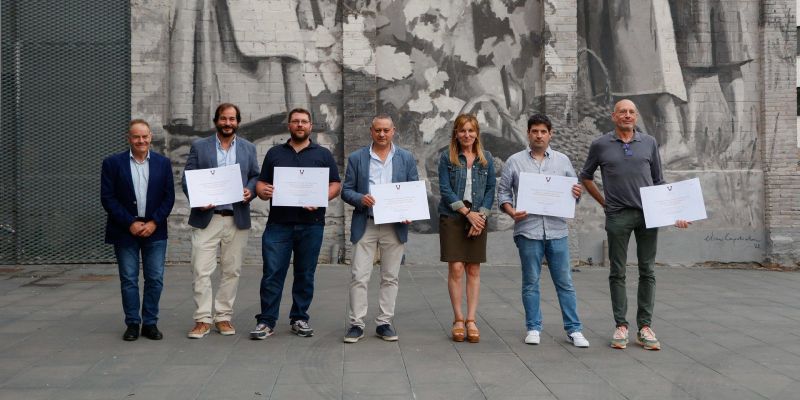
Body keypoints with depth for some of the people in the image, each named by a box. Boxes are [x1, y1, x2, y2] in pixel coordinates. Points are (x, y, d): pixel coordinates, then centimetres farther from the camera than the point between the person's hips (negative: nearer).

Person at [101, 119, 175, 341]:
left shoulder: (163, 163, 5)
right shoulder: (113, 163, 0)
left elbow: (169, 197, 3)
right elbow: (108, 198, -4)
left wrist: (154, 223, -8)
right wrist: (130, 223, -11)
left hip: (154, 230, 1)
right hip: (125, 231, -1)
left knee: (155, 279, 3)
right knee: (129, 280, 4)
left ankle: (150, 323, 14)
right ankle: (132, 324, 14)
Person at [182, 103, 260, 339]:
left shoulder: (248, 148, 12)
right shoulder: (199, 147, 7)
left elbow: (255, 176, 13)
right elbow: (187, 179, 4)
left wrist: (250, 191, -9)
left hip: (237, 219, 2)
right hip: (206, 218, -2)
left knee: (232, 271, 6)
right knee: (201, 270, -5)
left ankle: (223, 317, 15)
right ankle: (202, 319, 2)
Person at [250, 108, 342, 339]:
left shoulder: (323, 154, 11)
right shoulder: (274, 153, 15)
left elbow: (336, 185, 6)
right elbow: (261, 182, 15)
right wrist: (263, 191, -9)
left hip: (311, 224, 0)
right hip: (278, 224, 0)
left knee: (305, 275, 6)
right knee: (272, 273, -4)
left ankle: (299, 319, 17)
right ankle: (266, 322, 3)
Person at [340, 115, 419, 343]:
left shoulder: (406, 158, 7)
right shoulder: (356, 158, 6)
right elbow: (346, 191, 4)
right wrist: (361, 199, -16)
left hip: (395, 226, 1)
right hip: (365, 225, -1)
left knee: (390, 278, 7)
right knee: (359, 277, -3)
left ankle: (384, 323, 16)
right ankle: (356, 324, 5)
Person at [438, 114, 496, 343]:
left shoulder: (486, 158, 8)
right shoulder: (447, 157, 1)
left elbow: (490, 189, 6)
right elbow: (445, 190, -5)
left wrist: (481, 215, -8)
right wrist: (467, 213, -12)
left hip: (478, 219, 2)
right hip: (452, 218, -2)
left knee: (474, 270, 3)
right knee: (455, 268, -5)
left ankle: (471, 320, 8)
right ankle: (458, 320, 5)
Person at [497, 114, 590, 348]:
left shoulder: (562, 161, 10)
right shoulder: (515, 161, 6)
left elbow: (573, 190, 15)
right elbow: (503, 191, 7)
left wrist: (577, 193, -8)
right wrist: (511, 211, -10)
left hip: (557, 230, 1)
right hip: (527, 230, -1)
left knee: (565, 282, 4)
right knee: (531, 282, 6)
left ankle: (573, 330, 10)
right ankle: (533, 328, 16)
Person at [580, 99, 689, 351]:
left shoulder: (649, 143, 9)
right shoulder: (600, 145, 4)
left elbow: (659, 181, 12)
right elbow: (586, 177, 15)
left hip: (648, 214, 2)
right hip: (618, 216, -1)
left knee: (647, 271, 3)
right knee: (617, 273, 3)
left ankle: (645, 326, 11)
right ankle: (621, 326, 11)